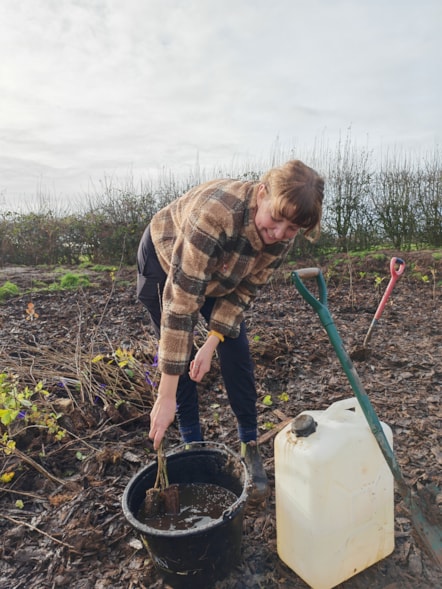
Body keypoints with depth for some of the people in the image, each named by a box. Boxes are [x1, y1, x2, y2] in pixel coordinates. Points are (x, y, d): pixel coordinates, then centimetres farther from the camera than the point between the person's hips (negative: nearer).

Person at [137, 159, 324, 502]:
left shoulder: (284, 237, -26)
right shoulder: (216, 211, -44)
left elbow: (243, 292, -14)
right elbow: (182, 300, -45)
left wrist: (212, 343, -25)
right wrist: (166, 396, -42)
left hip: (219, 274, 4)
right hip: (166, 259, -3)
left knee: (237, 353, -3)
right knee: (177, 352, -2)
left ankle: (250, 446, 13)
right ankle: (193, 445, 16)